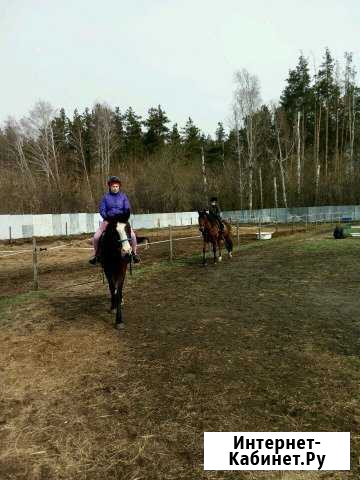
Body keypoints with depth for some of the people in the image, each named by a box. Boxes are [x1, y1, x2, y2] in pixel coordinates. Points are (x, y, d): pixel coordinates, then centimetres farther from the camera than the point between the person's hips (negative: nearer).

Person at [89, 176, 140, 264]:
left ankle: (134, 253, 2)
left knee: (132, 235, -20)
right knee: (96, 237, -14)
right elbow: (101, 210, 1)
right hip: (108, 220, 1)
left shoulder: (123, 196, 5)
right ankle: (96, 255, 9)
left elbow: (128, 209, 1)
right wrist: (107, 217, -15)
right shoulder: (106, 197, 5)